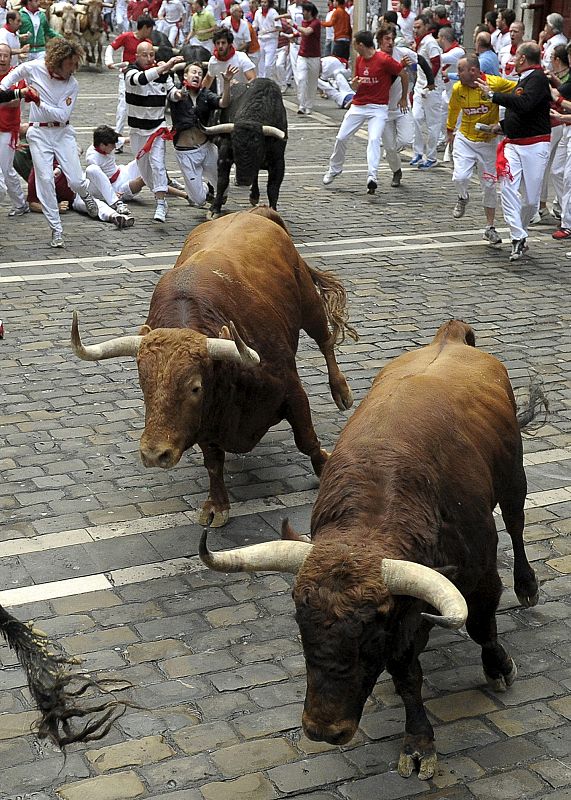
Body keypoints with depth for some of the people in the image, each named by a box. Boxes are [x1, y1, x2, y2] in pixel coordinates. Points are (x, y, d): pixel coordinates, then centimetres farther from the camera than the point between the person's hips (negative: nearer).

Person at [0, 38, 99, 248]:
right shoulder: (34, 68, -7)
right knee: (45, 180, -7)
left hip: (63, 132, 0)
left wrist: (40, 103, -23)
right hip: (39, 133, 0)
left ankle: (85, 193, 34)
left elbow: (63, 115, -15)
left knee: (76, 181, -6)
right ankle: (56, 229, 2)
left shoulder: (72, 84, -7)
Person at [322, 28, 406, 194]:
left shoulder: (384, 60, -14)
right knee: (341, 138, 8)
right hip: (358, 106, 6)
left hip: (378, 108, -6)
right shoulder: (359, 59, 7)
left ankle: (372, 176, -30)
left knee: (374, 139, -24)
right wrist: (354, 84, -12)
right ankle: (334, 169, 28)